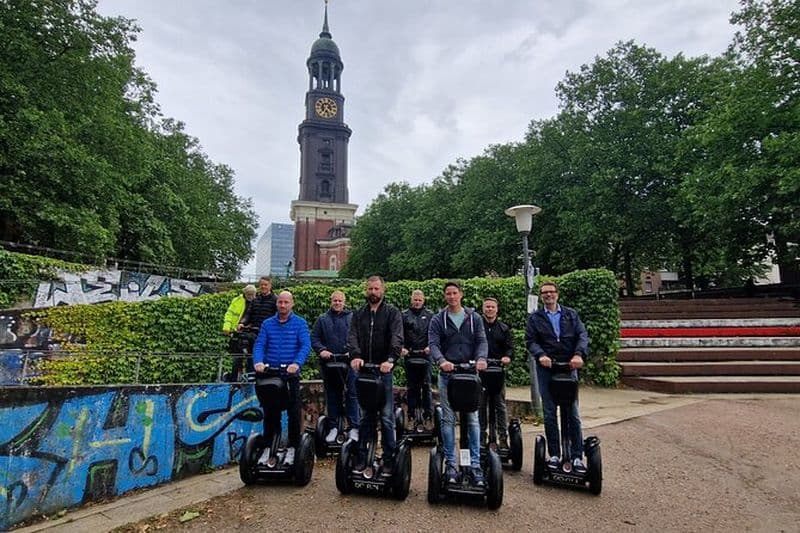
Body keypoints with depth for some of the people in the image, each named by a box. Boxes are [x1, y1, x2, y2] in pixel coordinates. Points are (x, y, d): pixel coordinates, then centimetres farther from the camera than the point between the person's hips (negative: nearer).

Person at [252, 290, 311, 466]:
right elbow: (259, 345, -1)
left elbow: (305, 346, -12)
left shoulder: (300, 323, -1)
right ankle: (269, 446, 25)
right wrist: (258, 362, -21)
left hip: (291, 374, -2)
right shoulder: (267, 324, 7)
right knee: (269, 413, 11)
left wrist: (297, 363, -29)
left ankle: (292, 447, 18)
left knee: (294, 413, 4)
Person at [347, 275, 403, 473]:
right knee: (365, 416, 11)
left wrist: (391, 359, -28)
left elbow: (397, 337, -12)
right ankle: (362, 456, 21)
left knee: (386, 417, 3)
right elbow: (352, 336, -1)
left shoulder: (392, 312, 2)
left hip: (384, 370, -3)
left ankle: (389, 459, 13)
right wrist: (355, 355, -20)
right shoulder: (359, 314, 12)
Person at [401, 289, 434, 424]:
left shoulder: (429, 315, 8)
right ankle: (411, 416, 14)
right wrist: (402, 347, -12)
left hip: (425, 354, -1)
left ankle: (428, 415, 8)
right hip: (409, 355, 1)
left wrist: (430, 346, -14)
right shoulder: (404, 315, 8)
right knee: (412, 386, 7)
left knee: (426, 385, 0)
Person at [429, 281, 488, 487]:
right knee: (448, 420, 5)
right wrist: (441, 360, -27)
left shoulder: (474, 318, 8)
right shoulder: (438, 320, 4)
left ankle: (475, 464, 10)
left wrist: (481, 358, -21)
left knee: (473, 419, 2)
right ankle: (451, 463, 15)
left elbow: (482, 341, 0)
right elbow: (433, 344, -7)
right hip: (447, 375, 0)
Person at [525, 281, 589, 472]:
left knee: (573, 414, 1)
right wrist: (540, 355, -21)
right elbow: (530, 340, -1)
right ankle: (554, 455, 15)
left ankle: (577, 457, 9)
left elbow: (582, 335, 1)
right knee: (549, 415, 5)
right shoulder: (535, 318, 8)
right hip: (546, 368, 0)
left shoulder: (571, 314, 11)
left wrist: (579, 354, -17)